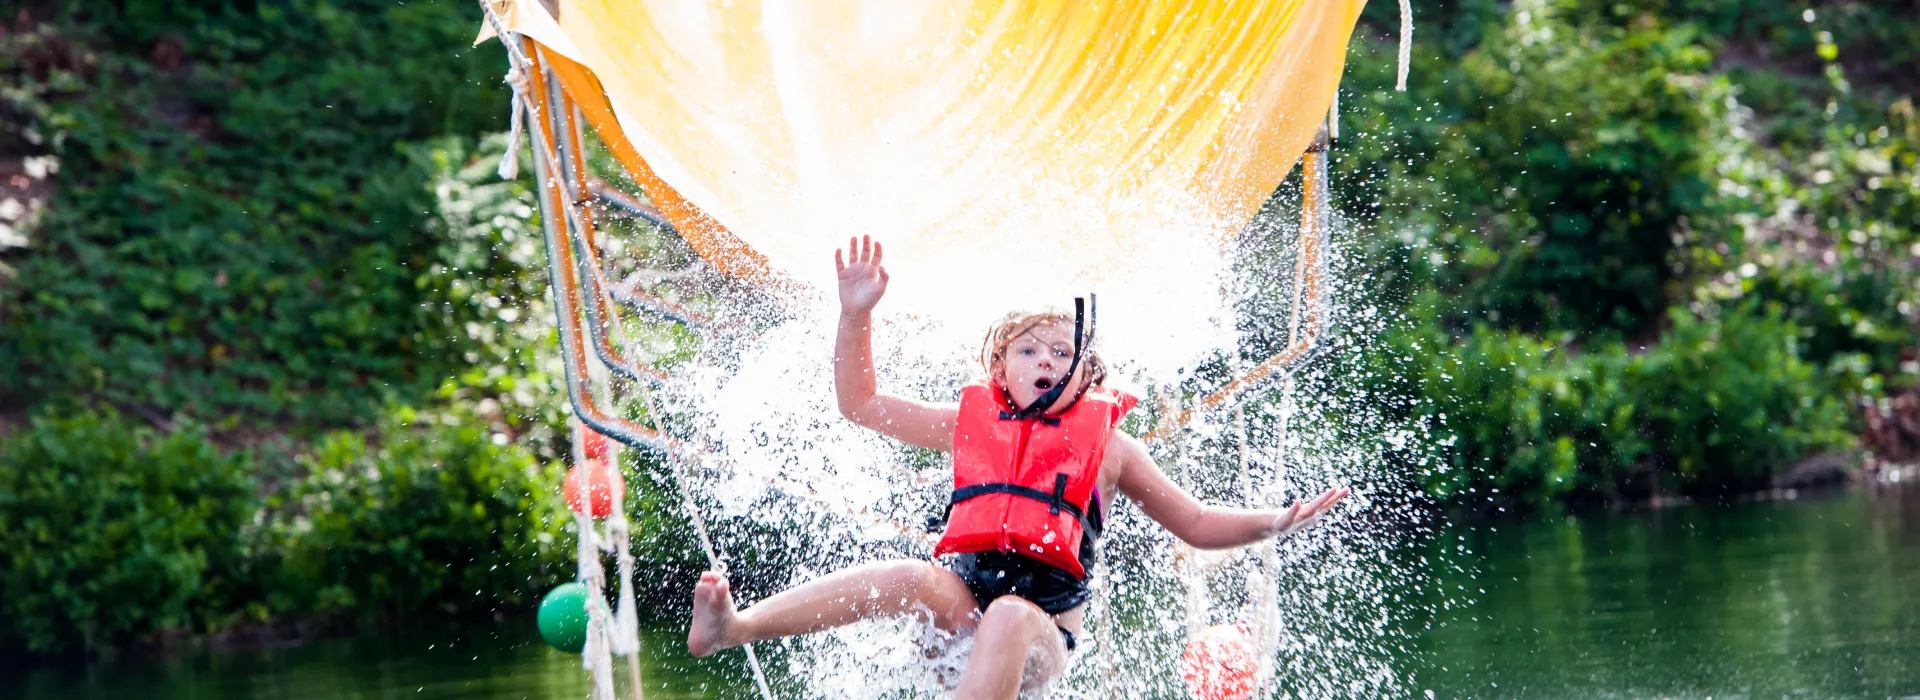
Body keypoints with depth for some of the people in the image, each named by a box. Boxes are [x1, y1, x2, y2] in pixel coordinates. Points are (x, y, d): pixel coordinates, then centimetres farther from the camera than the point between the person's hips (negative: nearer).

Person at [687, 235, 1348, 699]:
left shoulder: (1107, 445, 13)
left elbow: (1198, 524, 19)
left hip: (1045, 626, -1)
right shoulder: (972, 422, 16)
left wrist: (1275, 521, 3)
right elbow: (860, 404, 19)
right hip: (963, 603, 1)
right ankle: (732, 627, -45)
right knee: (916, 577, -33)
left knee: (1010, 619, -37)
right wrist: (856, 316, 8)